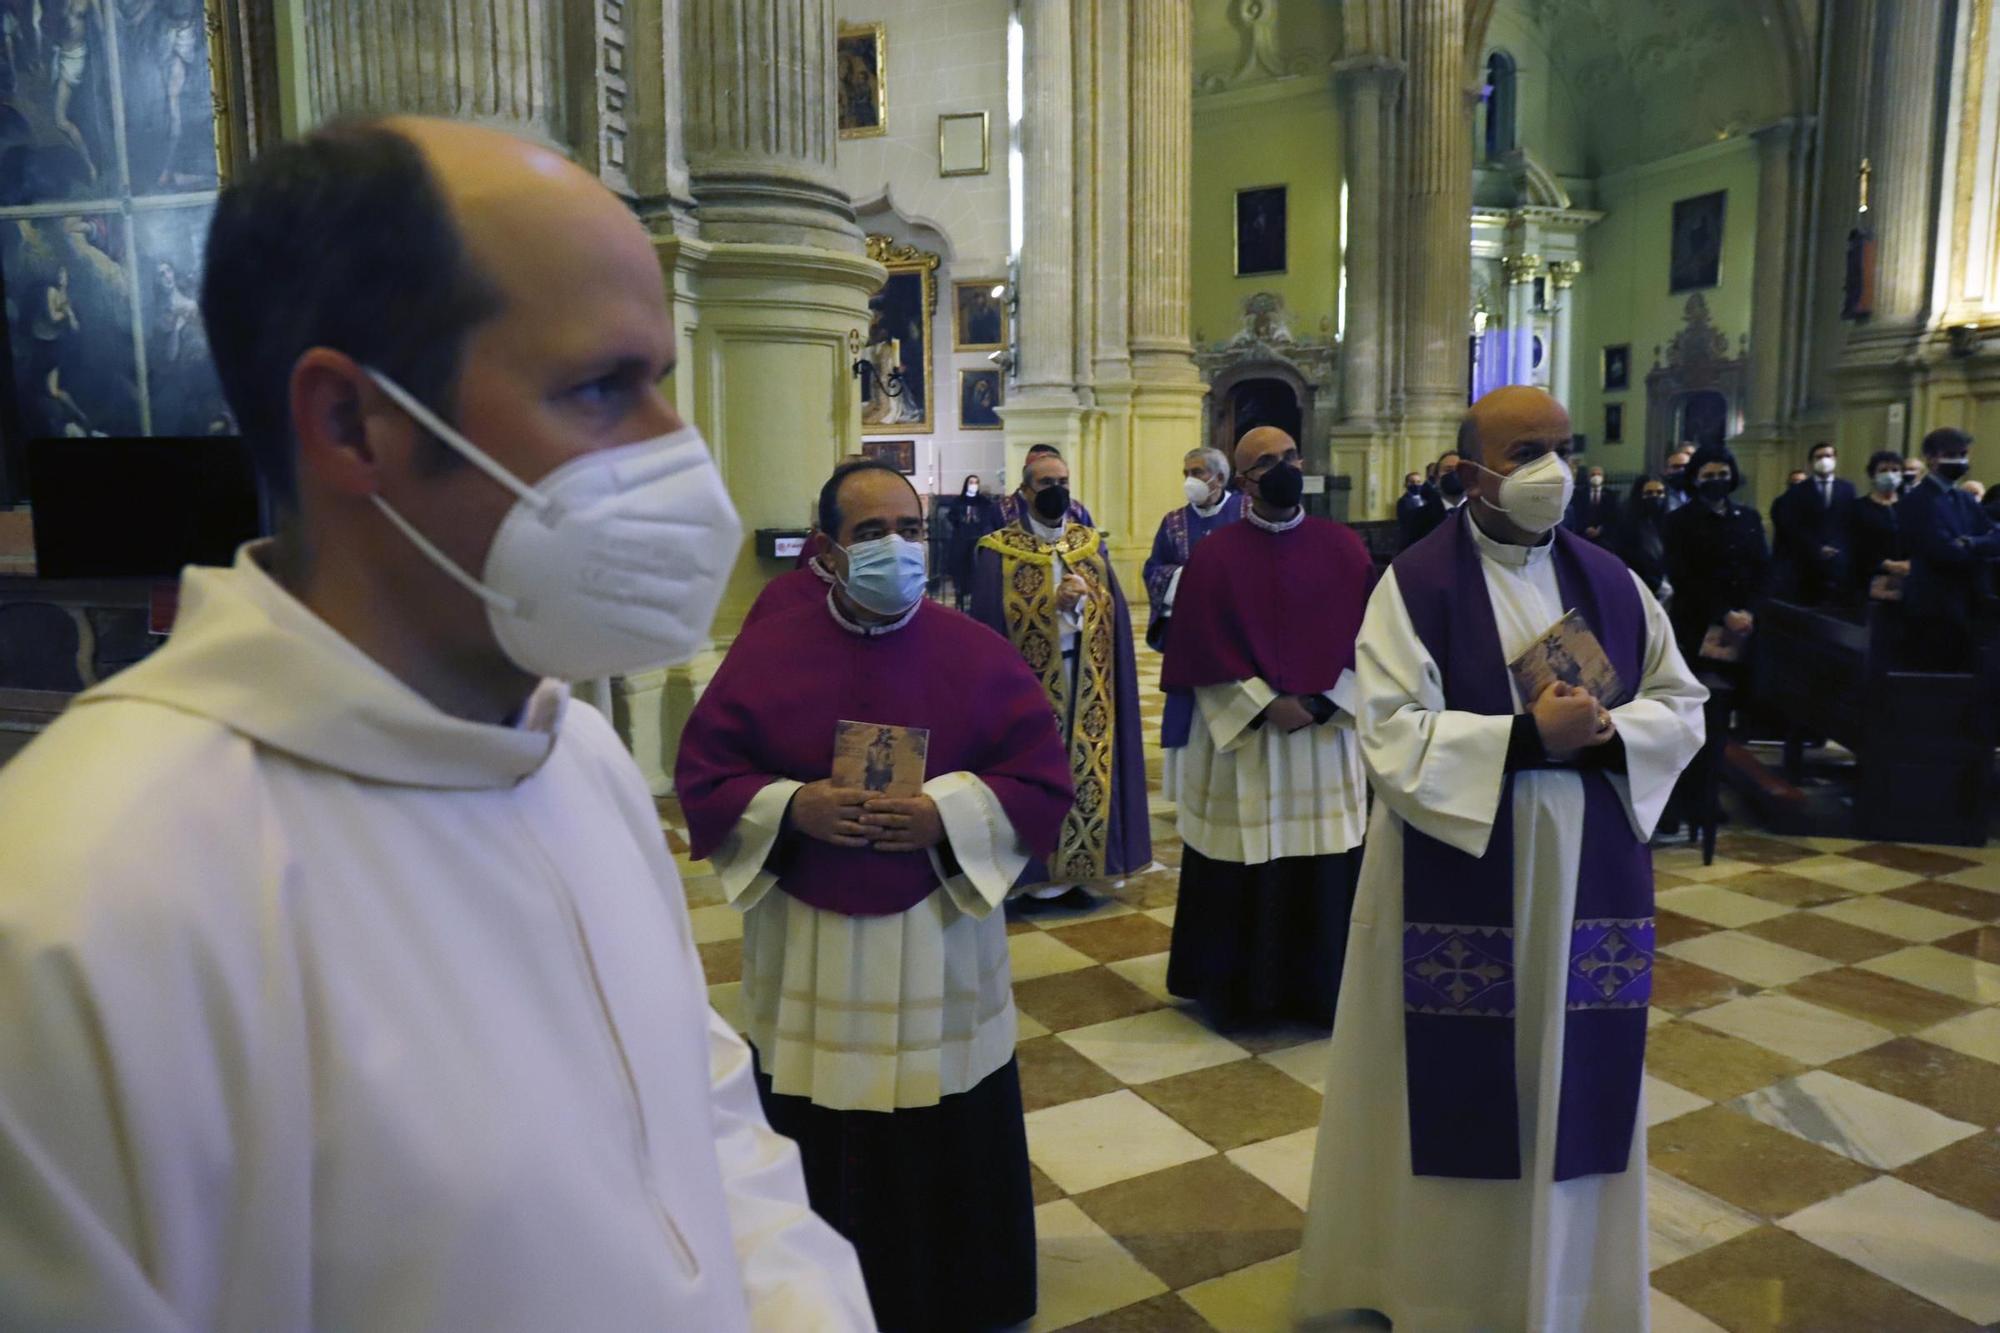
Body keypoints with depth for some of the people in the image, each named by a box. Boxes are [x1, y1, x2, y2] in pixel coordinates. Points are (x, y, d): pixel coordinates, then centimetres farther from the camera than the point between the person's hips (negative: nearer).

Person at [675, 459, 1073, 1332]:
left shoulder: (980, 655, -4)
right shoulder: (764, 653, -3)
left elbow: (1044, 783, -4)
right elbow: (702, 780, -1)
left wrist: (945, 813, -19)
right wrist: (792, 808, -19)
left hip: (938, 951, 0)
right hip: (807, 955, 1)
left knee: (948, 1156, 12)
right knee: (816, 1161, 14)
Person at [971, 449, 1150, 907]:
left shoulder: (1092, 543, 9)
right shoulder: (998, 550, -4)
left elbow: (1114, 610, 2)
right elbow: (991, 622, -13)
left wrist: (1081, 598, -18)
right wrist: (1058, 601, -19)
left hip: (1086, 679, 4)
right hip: (1029, 681, -4)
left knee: (1084, 768, 6)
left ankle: (1070, 873, 17)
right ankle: (1035, 875, 10)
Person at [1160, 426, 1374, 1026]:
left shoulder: (1344, 546, 5)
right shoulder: (1216, 555, -3)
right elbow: (1203, 652, -7)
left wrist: (1326, 701, -10)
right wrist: (1265, 705, -15)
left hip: (1329, 736, 2)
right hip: (1243, 737, -2)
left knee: (1326, 870, 7)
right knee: (1244, 871, 4)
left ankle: (1321, 988, 23)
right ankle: (1237, 988, 20)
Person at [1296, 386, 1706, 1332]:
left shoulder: (1611, 582, 7)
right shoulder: (1414, 583, -9)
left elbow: (1682, 706, 9)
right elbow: (1391, 735, -16)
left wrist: (1607, 734, -11)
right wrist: (1524, 736, -24)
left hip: (1585, 875, 4)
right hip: (1456, 881, -4)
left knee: (1573, 1084, 13)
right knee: (1458, 1086, 7)